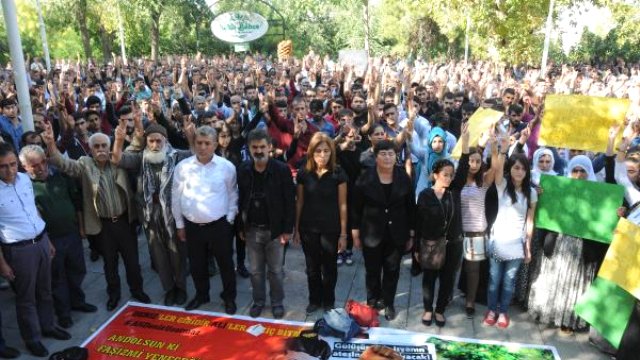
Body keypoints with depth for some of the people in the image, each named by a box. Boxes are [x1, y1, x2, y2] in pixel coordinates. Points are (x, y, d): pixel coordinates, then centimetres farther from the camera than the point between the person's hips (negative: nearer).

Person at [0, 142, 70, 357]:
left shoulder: (25, 179, -1)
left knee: (45, 289, 20)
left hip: (41, 241, 6)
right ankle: (32, 338, 29)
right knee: (26, 296, 11)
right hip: (19, 250, -5)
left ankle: (47, 326, 40)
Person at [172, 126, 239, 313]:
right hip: (192, 226, 2)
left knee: (225, 263, 11)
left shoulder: (227, 167, -9)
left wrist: (229, 220, -2)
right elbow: (176, 197, 3)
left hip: (219, 225, -2)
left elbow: (232, 195, 1)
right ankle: (201, 295, 41)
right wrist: (179, 224, 6)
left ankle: (229, 297, 32)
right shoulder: (182, 167, -4)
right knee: (197, 264, 18)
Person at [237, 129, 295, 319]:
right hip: (252, 229, 3)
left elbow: (290, 202, -9)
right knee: (255, 270, 14)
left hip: (275, 229, -3)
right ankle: (258, 301, 33)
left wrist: (287, 229, -11)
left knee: (275, 270, 11)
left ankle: (277, 302, 29)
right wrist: (241, 227, 5)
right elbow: (240, 200, 6)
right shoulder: (243, 170, -2)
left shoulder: (282, 169, -12)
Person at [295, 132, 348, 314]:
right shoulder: (303, 173, -5)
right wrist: (296, 229, 5)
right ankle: (314, 300, 36)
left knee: (329, 268, 12)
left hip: (331, 229, -2)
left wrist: (343, 233, -5)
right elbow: (299, 202, 3)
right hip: (308, 229, 2)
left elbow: (342, 205, -6)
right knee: (312, 268, 16)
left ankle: (328, 302, 33)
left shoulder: (338, 174, -10)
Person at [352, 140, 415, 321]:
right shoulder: (365, 178, -9)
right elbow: (357, 208, -4)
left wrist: (411, 234, 3)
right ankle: (373, 301, 32)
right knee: (373, 270, 12)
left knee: (392, 270, 11)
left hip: (396, 234, 1)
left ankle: (388, 304, 28)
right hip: (372, 233, -1)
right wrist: (356, 233, -3)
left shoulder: (404, 178, -5)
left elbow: (410, 207, 2)